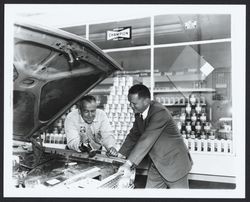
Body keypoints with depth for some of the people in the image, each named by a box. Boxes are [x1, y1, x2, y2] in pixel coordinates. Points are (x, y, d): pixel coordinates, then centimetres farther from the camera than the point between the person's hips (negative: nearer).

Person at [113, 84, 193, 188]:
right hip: (156, 164, 7)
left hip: (174, 164, -7)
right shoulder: (139, 114, -1)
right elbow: (133, 135, 8)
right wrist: (119, 156, 1)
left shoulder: (159, 112, -26)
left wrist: (129, 163, -35)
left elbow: (147, 139, -33)